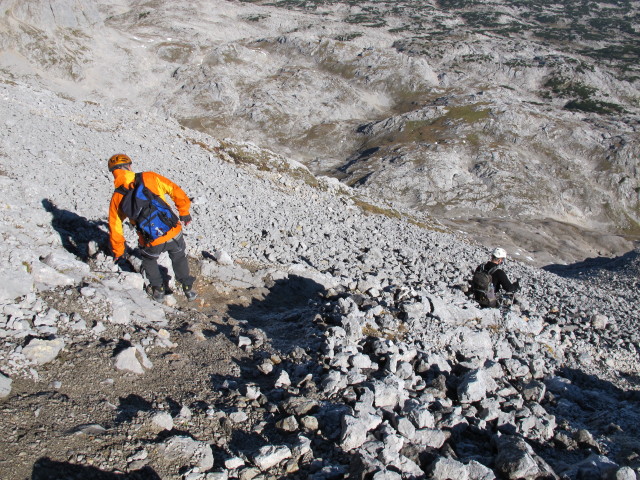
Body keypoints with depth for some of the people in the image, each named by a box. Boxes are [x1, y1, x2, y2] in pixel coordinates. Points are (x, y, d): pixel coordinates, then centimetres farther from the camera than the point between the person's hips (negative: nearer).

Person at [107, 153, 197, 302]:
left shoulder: (117, 197, 0)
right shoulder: (149, 177, -2)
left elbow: (115, 227, 7)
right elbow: (175, 191, 1)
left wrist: (118, 252, 20)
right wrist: (184, 212, 14)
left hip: (151, 243, 0)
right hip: (174, 234, 0)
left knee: (149, 260, 34)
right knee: (179, 259, 30)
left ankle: (158, 290, 38)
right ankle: (188, 288, 37)